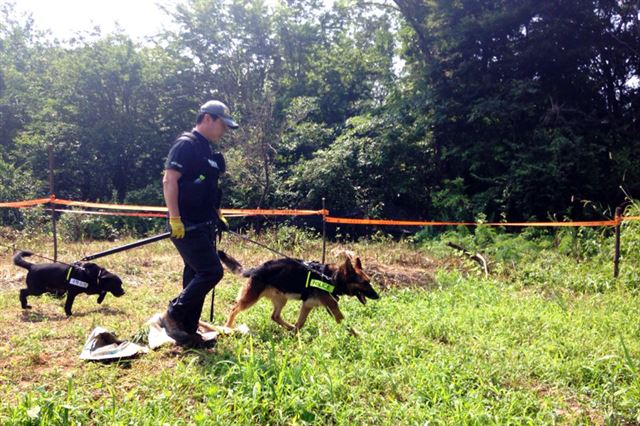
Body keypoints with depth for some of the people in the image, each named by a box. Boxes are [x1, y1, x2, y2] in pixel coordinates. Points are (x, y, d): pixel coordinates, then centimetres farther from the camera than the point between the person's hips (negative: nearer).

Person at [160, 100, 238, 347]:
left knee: (195, 276, 11)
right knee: (211, 271, -13)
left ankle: (188, 331, 20)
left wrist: (218, 216, 18)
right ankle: (172, 315, 1)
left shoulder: (210, 151, 17)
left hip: (203, 225, 9)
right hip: (187, 225, -9)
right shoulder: (186, 144, -11)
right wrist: (175, 219, -22)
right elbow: (169, 181, -17)